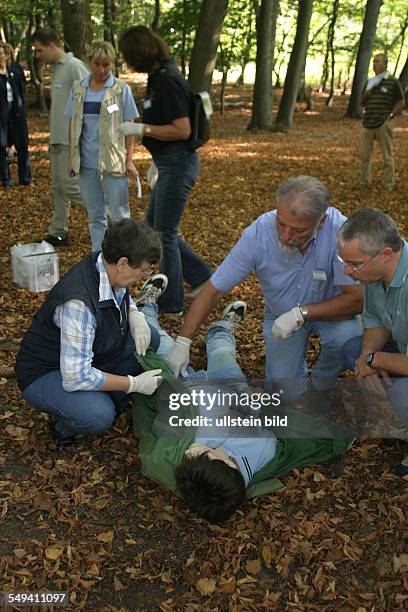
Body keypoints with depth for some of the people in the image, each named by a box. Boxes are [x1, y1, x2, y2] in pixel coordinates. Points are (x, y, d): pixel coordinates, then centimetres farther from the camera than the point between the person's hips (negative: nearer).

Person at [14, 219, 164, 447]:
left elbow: (125, 297, 14)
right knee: (97, 416, -33)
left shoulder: (108, 268, -12)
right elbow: (76, 377, -34)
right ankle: (63, 423, 1)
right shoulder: (79, 304, -37)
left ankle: (111, 402, 6)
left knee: (150, 339, -4)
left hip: (88, 357, 8)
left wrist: (136, 317, -10)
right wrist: (135, 383, -25)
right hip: (47, 372, -8)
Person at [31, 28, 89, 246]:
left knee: (70, 185, -9)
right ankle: (58, 233, 17)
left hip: (72, 140, -9)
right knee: (57, 187, 10)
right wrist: (53, 139, 18)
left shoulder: (75, 66, -12)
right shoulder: (56, 68, 16)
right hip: (58, 139, 9)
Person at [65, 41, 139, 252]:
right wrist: (72, 157, 9)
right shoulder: (78, 88, 8)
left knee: (120, 215, 0)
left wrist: (129, 160, -6)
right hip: (86, 163, 4)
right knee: (95, 215, 11)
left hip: (113, 162, -3)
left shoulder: (122, 90, -2)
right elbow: (73, 125, 13)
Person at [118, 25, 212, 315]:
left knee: (165, 233, 2)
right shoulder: (160, 76, 12)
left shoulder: (167, 80, -18)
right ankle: (201, 277, 26)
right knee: (153, 225, 18)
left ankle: (172, 304, 18)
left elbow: (182, 130, -24)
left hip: (177, 165, -10)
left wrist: (141, 129, -16)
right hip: (171, 164, 10)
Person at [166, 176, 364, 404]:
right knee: (287, 392, -5)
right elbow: (212, 291, -22)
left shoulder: (340, 230, -34)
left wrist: (301, 314, -36)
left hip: (329, 309, 0)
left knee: (347, 336, -32)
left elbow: (356, 299, -28)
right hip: (281, 314, 1)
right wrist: (183, 342, -26)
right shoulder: (257, 234, -30)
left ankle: (322, 384, 0)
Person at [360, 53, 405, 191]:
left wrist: (391, 115, -9)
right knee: (364, 154, 8)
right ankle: (365, 182, 21)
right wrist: (366, 93, 0)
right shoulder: (369, 82, 15)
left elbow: (401, 103, 1)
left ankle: (388, 185, 6)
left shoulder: (393, 82, -1)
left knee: (387, 155, 0)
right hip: (368, 123, 5)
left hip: (384, 124, -5)